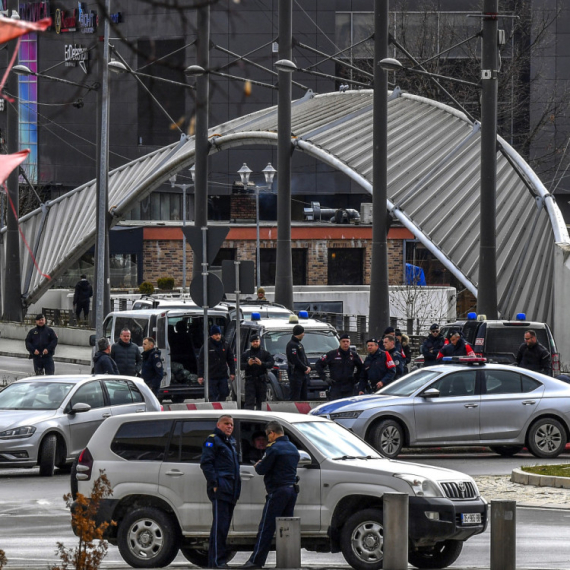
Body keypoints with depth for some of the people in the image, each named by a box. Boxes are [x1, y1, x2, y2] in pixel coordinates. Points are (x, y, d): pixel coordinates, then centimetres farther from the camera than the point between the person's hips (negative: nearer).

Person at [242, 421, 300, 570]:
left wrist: (257, 466, 12)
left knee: (266, 527, -7)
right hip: (292, 490, 8)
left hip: (277, 491, -8)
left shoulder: (274, 448, -11)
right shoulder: (293, 448, 16)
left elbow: (262, 469, -12)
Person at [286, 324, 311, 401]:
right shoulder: (291, 345, -12)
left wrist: (308, 367, 2)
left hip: (303, 374, 10)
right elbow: (296, 360, -18)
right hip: (295, 374, -10)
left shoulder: (299, 344, 19)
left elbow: (304, 357, 21)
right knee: (295, 397, -11)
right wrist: (305, 369, -10)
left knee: (303, 397, 12)